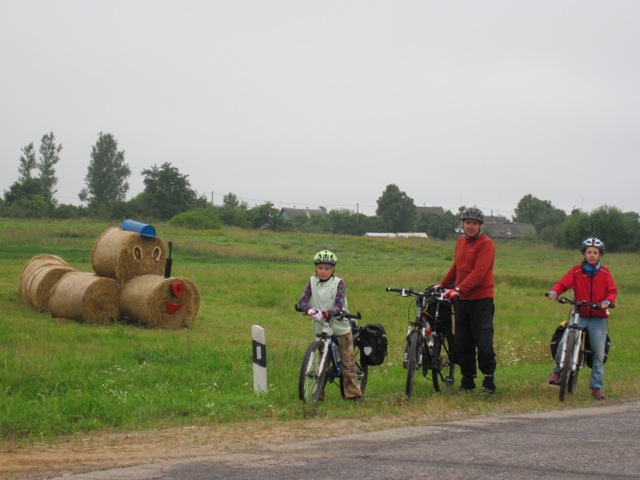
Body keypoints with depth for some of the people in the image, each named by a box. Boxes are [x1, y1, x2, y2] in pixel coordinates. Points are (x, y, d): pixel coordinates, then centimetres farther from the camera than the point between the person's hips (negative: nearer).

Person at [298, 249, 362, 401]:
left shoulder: (338, 283, -8)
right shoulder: (312, 282, 2)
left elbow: (339, 306, -19)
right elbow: (303, 300, -7)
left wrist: (325, 313, -36)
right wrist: (309, 309, -30)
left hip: (340, 327, -3)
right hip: (321, 328, 3)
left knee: (348, 362, -2)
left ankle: (352, 393, 2)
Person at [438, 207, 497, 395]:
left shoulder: (486, 244, -9)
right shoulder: (460, 242, 14)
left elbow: (479, 272, -20)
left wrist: (459, 289, -28)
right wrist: (443, 285, 30)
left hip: (481, 299, -7)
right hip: (461, 301, 7)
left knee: (484, 342, -7)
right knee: (462, 343, 7)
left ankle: (489, 379, 5)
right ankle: (467, 380, 16)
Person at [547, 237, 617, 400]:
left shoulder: (605, 273, 7)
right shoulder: (576, 271, 4)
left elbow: (612, 290, 0)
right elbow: (563, 283, -6)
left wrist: (607, 301, -22)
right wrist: (554, 291, -27)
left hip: (598, 318, 1)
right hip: (579, 315, -1)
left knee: (599, 352, -4)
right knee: (564, 343, -20)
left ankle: (597, 387, 7)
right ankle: (558, 370, 5)